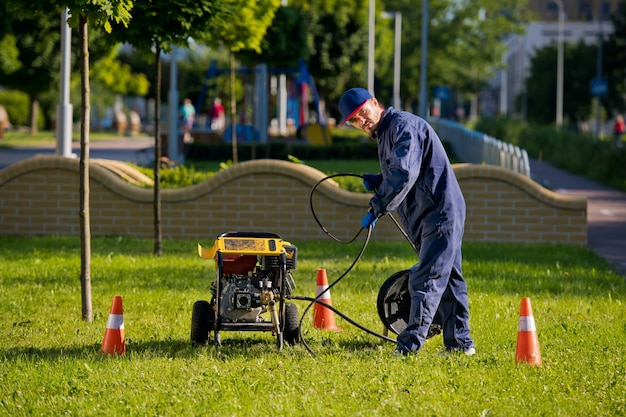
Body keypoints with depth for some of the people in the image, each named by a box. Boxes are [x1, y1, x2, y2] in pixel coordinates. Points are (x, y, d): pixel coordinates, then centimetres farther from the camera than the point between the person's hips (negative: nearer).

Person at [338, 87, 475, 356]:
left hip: (440, 213, -11)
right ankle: (459, 342, 20)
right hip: (432, 216, 11)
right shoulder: (385, 134, 18)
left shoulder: (404, 125, -14)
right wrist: (378, 183, 6)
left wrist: (377, 208, -23)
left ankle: (410, 345, -16)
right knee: (447, 279, 14)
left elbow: (405, 174, -26)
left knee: (426, 281, -12)